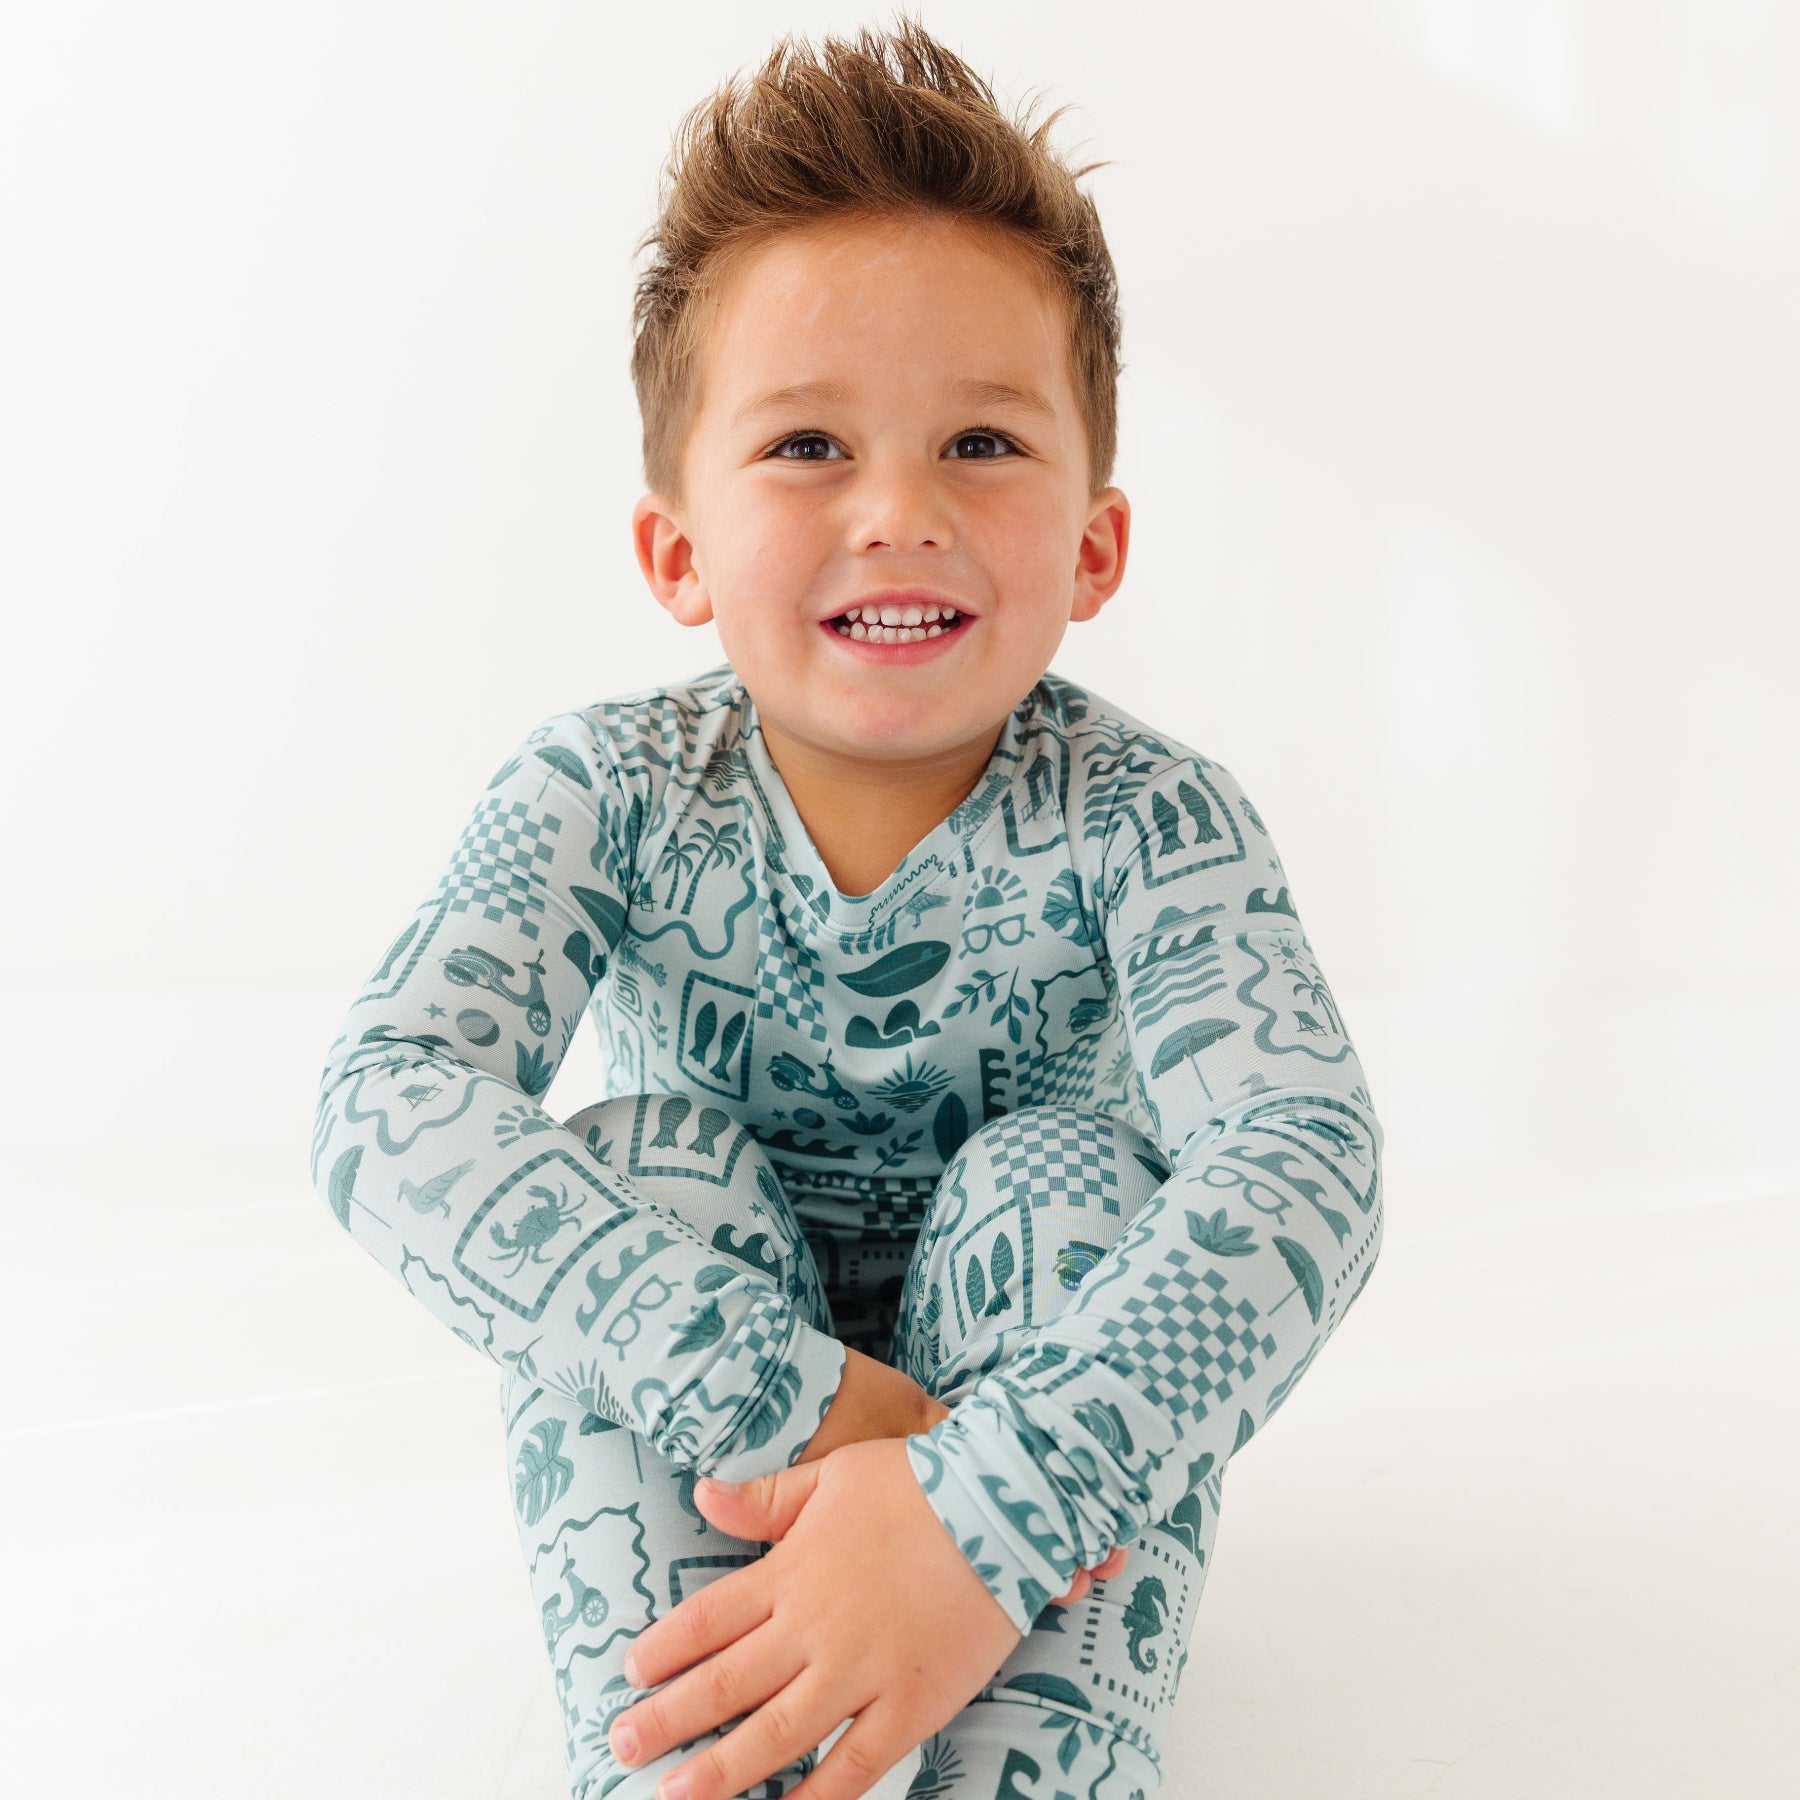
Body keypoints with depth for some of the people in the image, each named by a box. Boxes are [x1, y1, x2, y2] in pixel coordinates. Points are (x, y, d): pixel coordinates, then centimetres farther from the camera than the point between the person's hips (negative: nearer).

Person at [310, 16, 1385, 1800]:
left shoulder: (1144, 822, -20)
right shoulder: (606, 796, -17)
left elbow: (1305, 1161, -35)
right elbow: (388, 1096, -32)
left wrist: (986, 1515, -50)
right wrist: (777, 1397, -44)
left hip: (1040, 1419, 0)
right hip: (695, 1434, 1)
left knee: (1070, 1177, -29)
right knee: (648, 1160, -27)